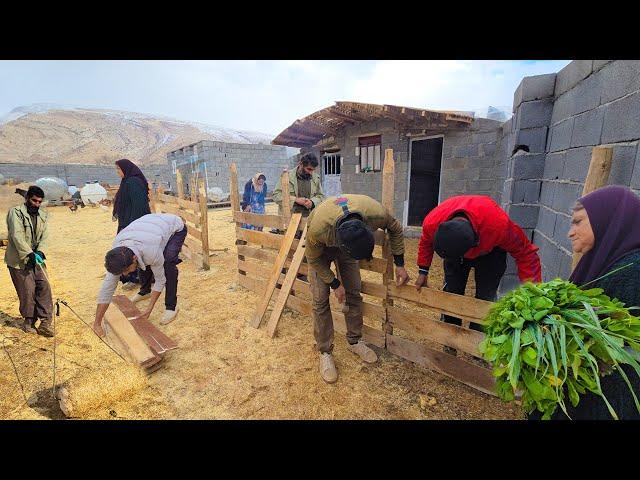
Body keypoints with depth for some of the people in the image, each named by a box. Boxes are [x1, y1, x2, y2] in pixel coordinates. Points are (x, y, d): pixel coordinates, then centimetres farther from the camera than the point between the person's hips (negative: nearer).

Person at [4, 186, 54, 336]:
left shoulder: (43, 215, 7)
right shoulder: (16, 212, -9)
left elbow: (44, 236, -1)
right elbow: (17, 236, -19)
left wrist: (40, 252, -19)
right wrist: (29, 254, -29)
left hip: (36, 258, 5)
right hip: (19, 260, -5)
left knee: (44, 287, -1)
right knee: (27, 291, 0)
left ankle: (45, 323, 4)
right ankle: (28, 322, 18)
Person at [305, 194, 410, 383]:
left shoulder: (376, 214, -37)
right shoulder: (318, 228, -44)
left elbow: (395, 229, -11)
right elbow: (313, 258, -20)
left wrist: (400, 265, -9)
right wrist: (335, 284, -15)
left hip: (345, 240, 3)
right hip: (320, 247, -2)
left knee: (353, 294, 4)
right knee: (321, 299, -7)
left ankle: (355, 341, 25)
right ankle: (325, 352, 10)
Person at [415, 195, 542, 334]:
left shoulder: (499, 224, -44)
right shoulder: (431, 222, -36)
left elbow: (525, 252, -26)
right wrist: (423, 272, -9)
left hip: (489, 253, -2)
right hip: (453, 249, 2)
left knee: (485, 300, -7)